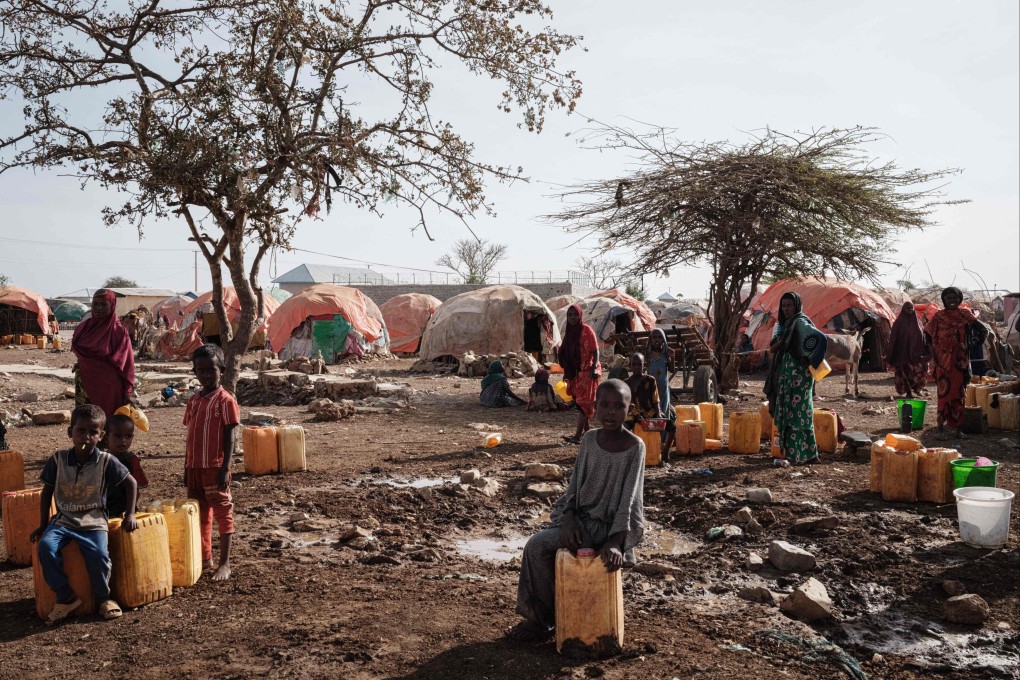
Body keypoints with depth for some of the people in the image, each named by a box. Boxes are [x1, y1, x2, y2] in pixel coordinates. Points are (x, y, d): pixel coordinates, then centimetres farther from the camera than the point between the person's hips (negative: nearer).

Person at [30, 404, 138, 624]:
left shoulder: (106, 461, -7)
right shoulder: (58, 459, -1)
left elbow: (130, 483, 4)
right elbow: (47, 491, 11)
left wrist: (130, 515, 2)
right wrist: (43, 524, 11)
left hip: (93, 522, -2)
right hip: (63, 520, 3)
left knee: (99, 554, -28)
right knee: (45, 547, -26)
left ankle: (103, 598, 1)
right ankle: (66, 598, -8)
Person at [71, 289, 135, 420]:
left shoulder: (119, 331, -6)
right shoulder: (83, 327, 7)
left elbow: (127, 364, -7)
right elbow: (76, 350, 20)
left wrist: (127, 393, -11)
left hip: (109, 388, -4)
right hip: (86, 384, 4)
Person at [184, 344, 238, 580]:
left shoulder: (226, 400, -10)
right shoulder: (194, 400, 10)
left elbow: (230, 437, -12)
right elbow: (191, 435, 14)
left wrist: (225, 468, -16)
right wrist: (187, 467, 13)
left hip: (215, 467, -7)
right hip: (195, 467, 7)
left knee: (222, 513, 1)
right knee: (199, 512, 14)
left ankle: (225, 563, 7)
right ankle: (204, 558, 27)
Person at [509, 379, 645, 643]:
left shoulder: (634, 446, -14)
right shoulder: (589, 439, 1)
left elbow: (629, 497, -17)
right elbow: (575, 484, 5)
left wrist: (615, 543, -23)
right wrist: (568, 519, -11)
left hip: (608, 524, -5)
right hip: (581, 516, 6)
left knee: (538, 546, -18)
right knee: (537, 546, -13)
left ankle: (543, 620, 1)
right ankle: (537, 615, 5)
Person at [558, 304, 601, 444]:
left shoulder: (587, 330, -11)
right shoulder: (569, 332, 10)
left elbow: (595, 351, -13)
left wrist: (594, 368, -23)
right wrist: (566, 372, 17)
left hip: (587, 372, -7)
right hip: (574, 372, 8)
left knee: (583, 402, -9)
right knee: (579, 401, 13)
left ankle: (577, 436, -14)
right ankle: (586, 430, 25)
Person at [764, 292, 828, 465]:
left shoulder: (800, 323, -11)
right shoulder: (785, 324, 15)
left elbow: (821, 338, -24)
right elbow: (773, 348, 13)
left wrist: (811, 362, -18)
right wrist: (781, 341, -8)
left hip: (799, 374, -9)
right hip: (786, 374, 9)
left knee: (799, 413, -7)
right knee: (788, 413, 10)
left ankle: (809, 454, -2)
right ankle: (792, 453, 16)